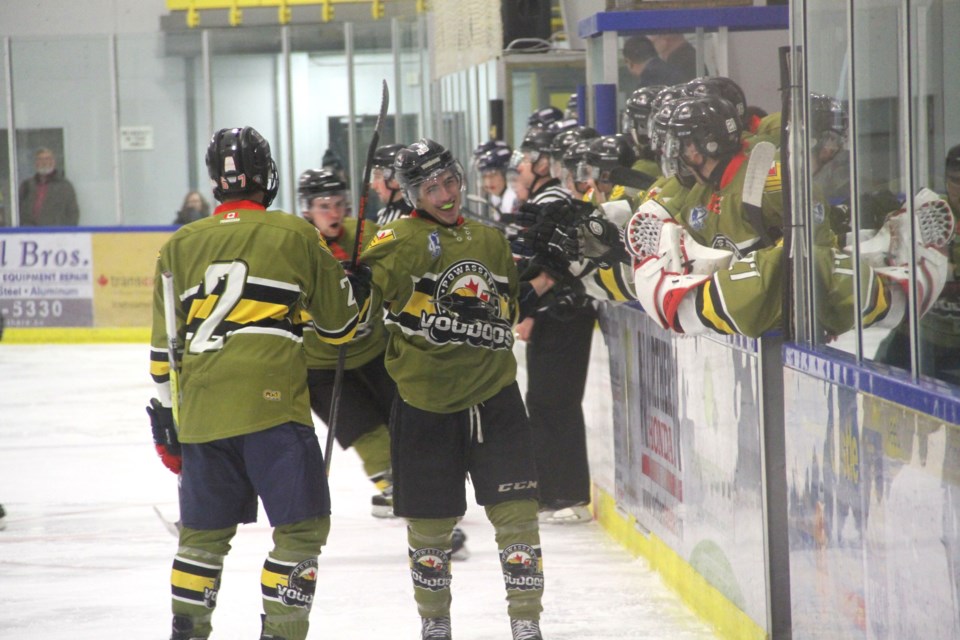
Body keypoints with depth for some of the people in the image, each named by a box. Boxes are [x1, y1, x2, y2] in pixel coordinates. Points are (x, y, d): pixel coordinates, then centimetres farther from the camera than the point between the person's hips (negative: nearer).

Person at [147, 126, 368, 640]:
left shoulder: (180, 245, 13)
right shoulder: (295, 236, 4)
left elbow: (165, 345, 13)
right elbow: (337, 323, 12)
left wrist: (164, 416, 21)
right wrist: (356, 289, 33)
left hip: (201, 412, 4)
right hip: (272, 405, -4)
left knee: (204, 531, 17)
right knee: (302, 526, 1)